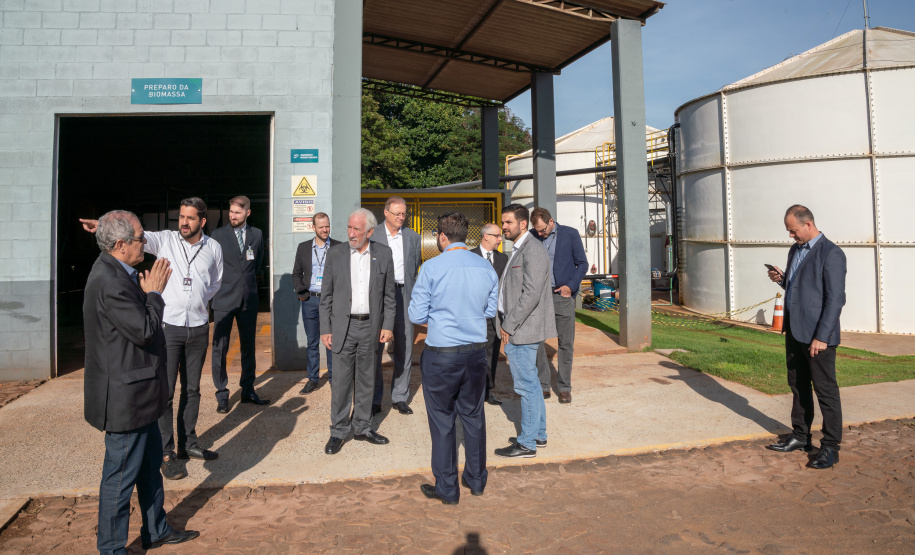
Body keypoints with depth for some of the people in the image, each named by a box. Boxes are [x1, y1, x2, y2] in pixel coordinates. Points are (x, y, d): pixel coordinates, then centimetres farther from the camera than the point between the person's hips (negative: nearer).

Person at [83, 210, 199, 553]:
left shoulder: (118, 273, 7)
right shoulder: (110, 281, -25)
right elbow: (144, 330, -27)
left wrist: (148, 290, 0)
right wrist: (154, 292, -15)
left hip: (138, 393, 11)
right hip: (125, 396, -11)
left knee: (150, 464, 23)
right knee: (121, 476, 6)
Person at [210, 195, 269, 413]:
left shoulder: (257, 234, 7)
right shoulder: (218, 235, -2)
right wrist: (221, 285, 3)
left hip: (248, 298, 3)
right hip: (224, 299, -3)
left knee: (248, 346, 10)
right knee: (220, 348, -2)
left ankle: (248, 390, 22)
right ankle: (222, 395, 9)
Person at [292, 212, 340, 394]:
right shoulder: (303, 247, 9)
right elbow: (296, 273, 14)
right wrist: (300, 292, 0)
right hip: (310, 299, 2)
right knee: (312, 342, 8)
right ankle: (313, 379, 18)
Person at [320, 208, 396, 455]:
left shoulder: (383, 254, 1)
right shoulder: (335, 253, -1)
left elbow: (389, 294, 5)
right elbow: (326, 295, 2)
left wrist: (387, 325, 0)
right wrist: (325, 329, -2)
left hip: (371, 326, 1)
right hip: (344, 326, -1)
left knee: (366, 380, 11)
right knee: (342, 381, 3)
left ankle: (363, 427, 26)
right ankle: (338, 431, 17)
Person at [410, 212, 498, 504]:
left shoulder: (432, 267, -12)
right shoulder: (486, 267, 1)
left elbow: (417, 315, -9)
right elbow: (491, 311, 10)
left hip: (441, 354, -4)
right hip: (476, 352, 4)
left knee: (442, 421, 8)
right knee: (473, 416, 18)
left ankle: (447, 488, 19)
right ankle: (476, 480, 31)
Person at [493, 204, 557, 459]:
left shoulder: (533, 249, -16)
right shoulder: (519, 250, 17)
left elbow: (531, 294, -23)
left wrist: (509, 325, -19)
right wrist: (507, 324, 14)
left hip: (522, 330, -10)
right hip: (516, 327, 10)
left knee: (526, 385, -2)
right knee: (530, 383, 17)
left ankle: (527, 444, 8)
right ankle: (539, 434, 29)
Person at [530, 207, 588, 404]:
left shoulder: (570, 234, 1)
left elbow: (582, 263, 4)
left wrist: (571, 286, -8)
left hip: (562, 294, -2)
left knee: (566, 344, 3)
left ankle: (564, 387, 15)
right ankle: (542, 385, 12)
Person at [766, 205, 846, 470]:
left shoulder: (831, 253, -13)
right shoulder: (795, 250, 13)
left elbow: (835, 298, -17)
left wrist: (821, 337, -19)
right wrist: (781, 279, 1)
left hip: (818, 334, -8)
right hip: (794, 331, 8)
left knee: (825, 390, 1)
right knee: (798, 386, 16)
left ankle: (830, 447, 11)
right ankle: (800, 436, 29)